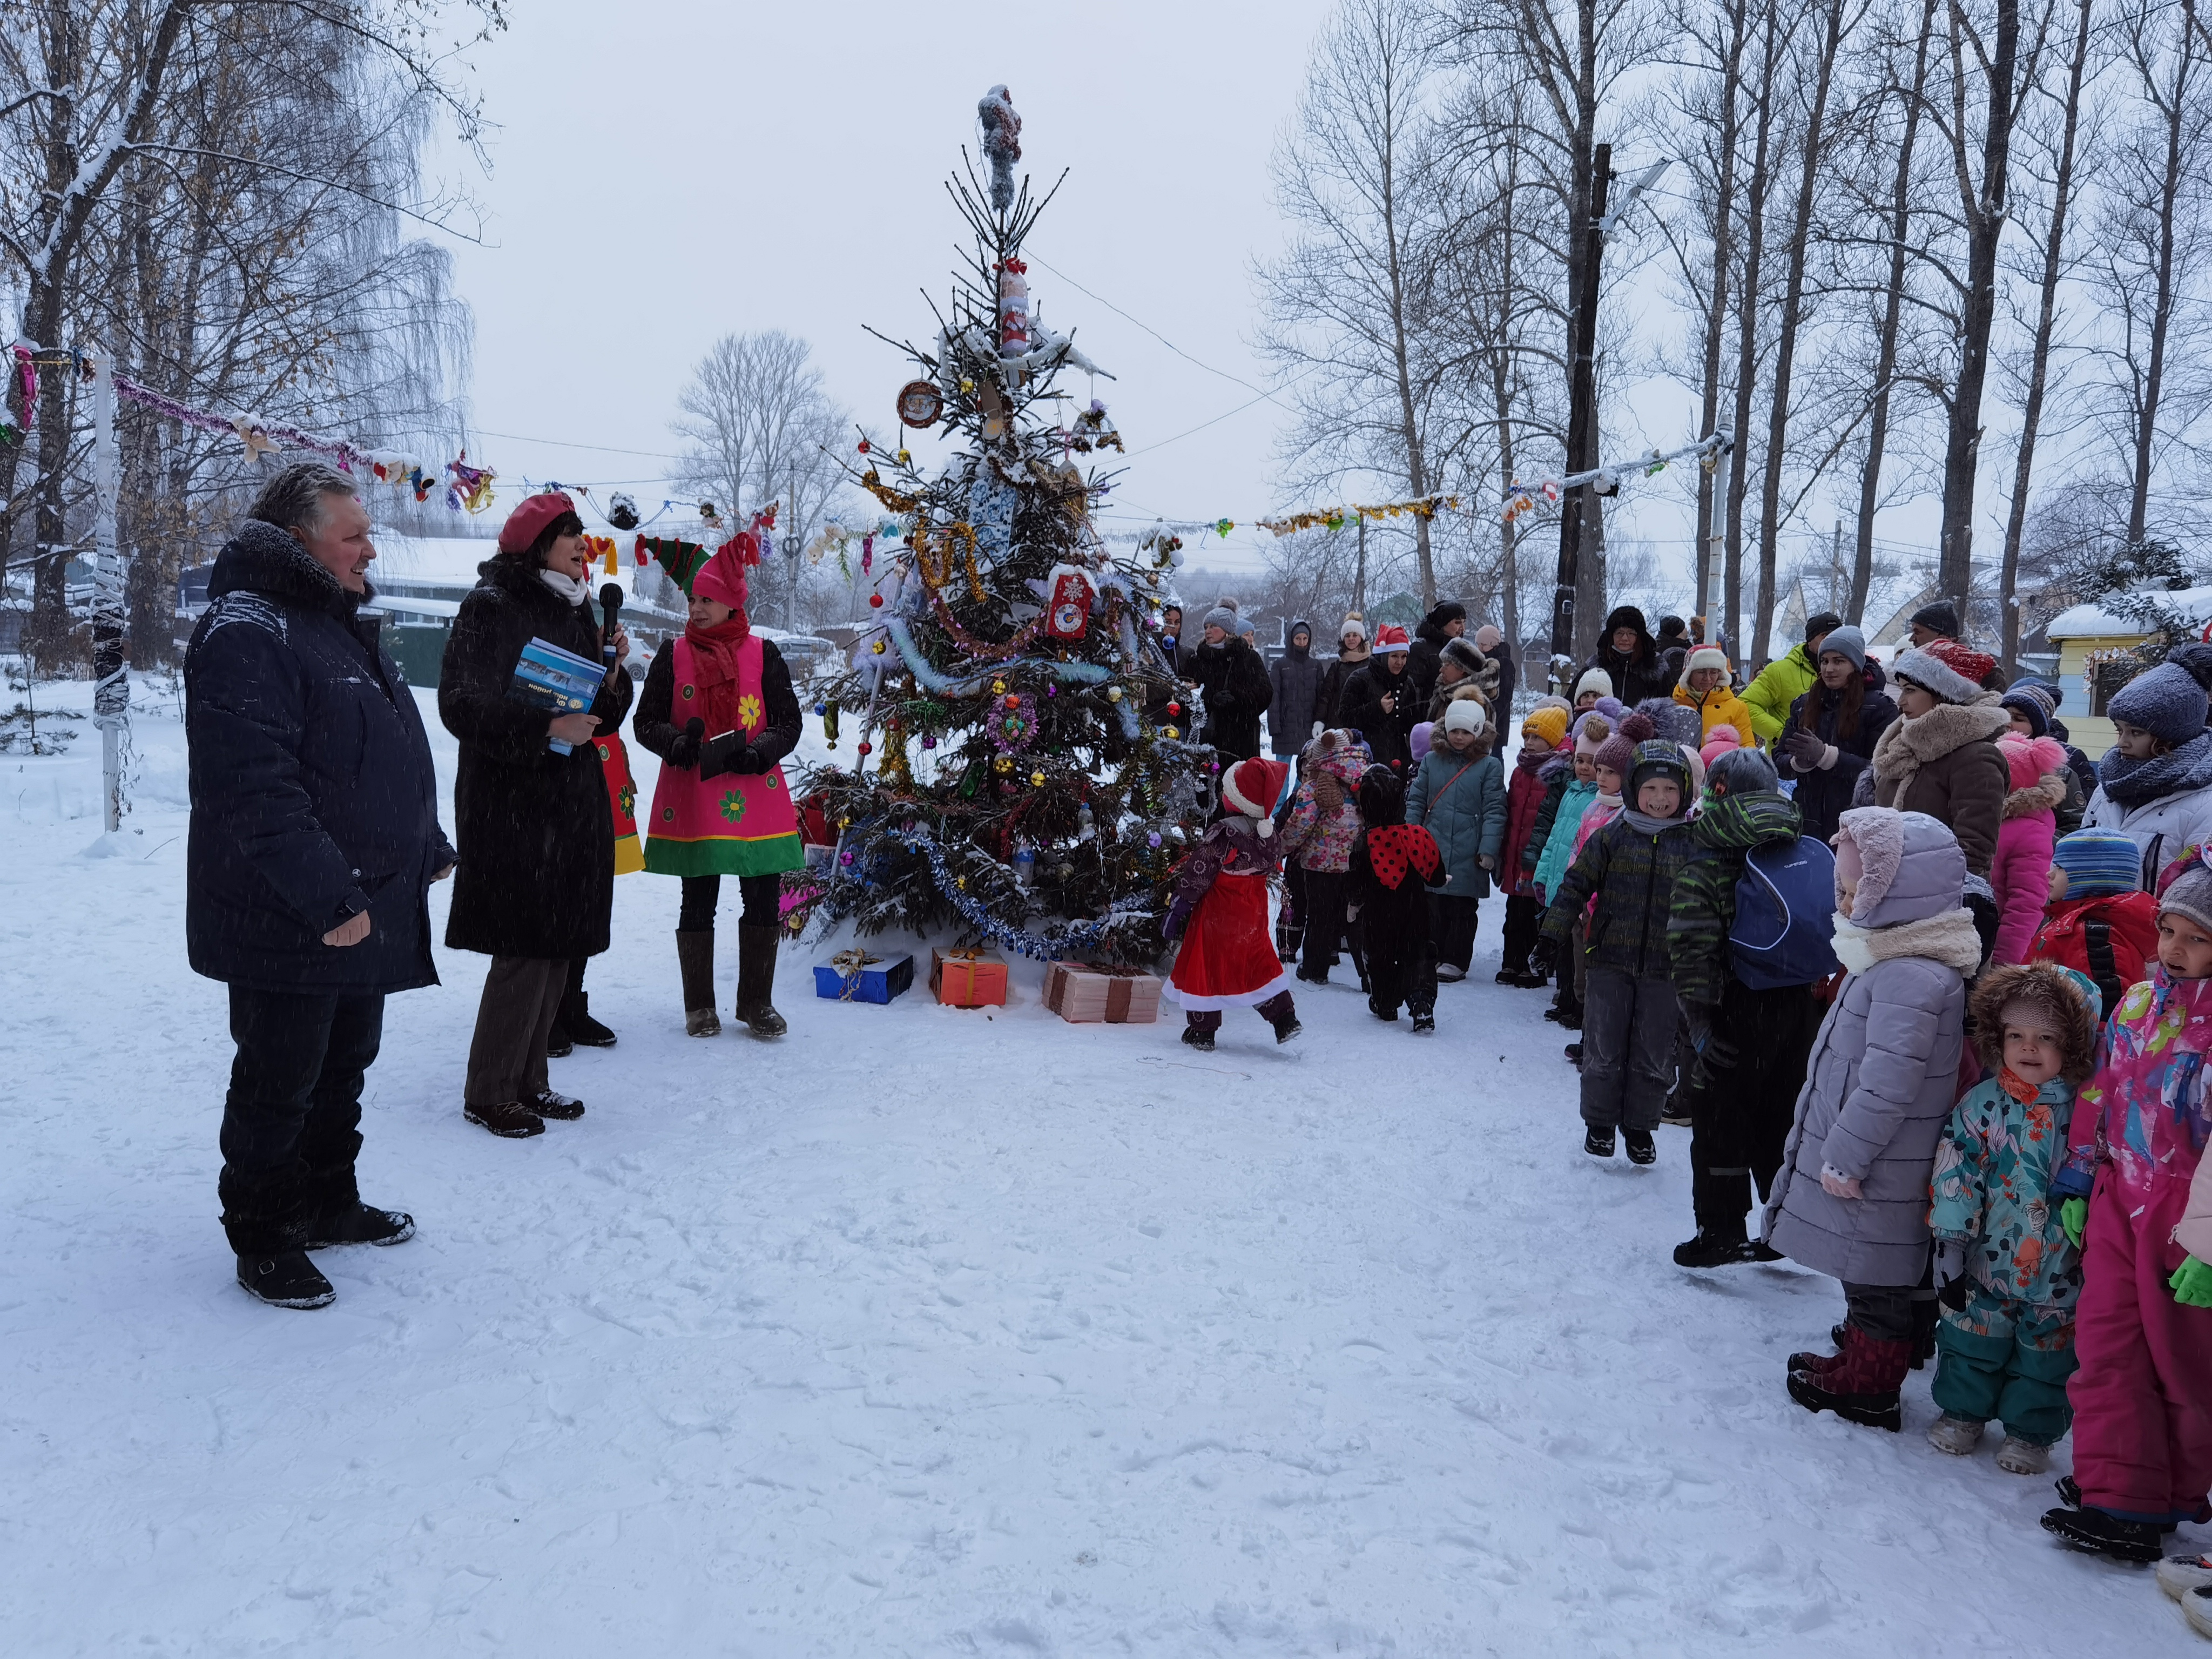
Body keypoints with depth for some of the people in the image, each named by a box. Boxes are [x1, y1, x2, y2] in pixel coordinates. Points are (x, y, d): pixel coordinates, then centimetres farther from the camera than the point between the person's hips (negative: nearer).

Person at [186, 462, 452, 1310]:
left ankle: (329, 1204, 36)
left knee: (342, 1070, 20)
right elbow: (252, 785, -27)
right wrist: (325, 895, -28)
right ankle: (261, 1240, 19)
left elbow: (396, 761, 24)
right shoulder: (244, 634, -18)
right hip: (287, 923, -9)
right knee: (278, 1085, 4)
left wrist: (427, 850, 23)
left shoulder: (344, 628, 14)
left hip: (365, 912, 9)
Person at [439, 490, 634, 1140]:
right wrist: (547, 727, -26)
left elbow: (603, 717, 17)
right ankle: (489, 1092, 6)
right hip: (511, 804, -8)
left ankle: (527, 1080, 22)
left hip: (572, 801, 8)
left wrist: (613, 671, -2)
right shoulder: (492, 605, -8)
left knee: (557, 946, 11)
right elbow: (461, 701, -18)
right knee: (524, 948, -7)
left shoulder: (574, 611, 15)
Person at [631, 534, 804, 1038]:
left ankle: (757, 1002, 17)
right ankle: (700, 1007, 18)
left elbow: (788, 723, 4)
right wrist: (677, 742, -14)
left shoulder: (763, 653, 5)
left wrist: (758, 753, -15)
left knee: (764, 900, 2)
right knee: (697, 902, 6)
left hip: (755, 794, 0)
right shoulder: (673, 654, 6)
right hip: (692, 797, 0)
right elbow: (645, 721, 7)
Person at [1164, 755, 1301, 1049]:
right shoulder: (1269, 833, 0)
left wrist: (1179, 907, -9)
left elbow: (1197, 876, -17)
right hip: (1253, 912, 6)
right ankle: (1285, 1019, 15)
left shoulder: (1221, 834, -21)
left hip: (1218, 915, -6)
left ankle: (1201, 1032, 11)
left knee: (1206, 965, 5)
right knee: (1258, 962, 19)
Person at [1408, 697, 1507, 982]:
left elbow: (1494, 812, -6)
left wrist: (1489, 850, -13)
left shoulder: (1490, 766, -2)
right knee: (1432, 907, 9)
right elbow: (1416, 801, 9)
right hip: (1432, 850, 3)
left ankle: (1455, 961, 15)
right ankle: (1432, 956, 20)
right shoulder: (1432, 760, 8)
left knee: (1462, 910, 5)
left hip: (1468, 857, -3)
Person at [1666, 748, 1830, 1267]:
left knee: (1721, 1121, 7)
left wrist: (1700, 1020, -17)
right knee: (1781, 1119, 17)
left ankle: (1722, 1232, 12)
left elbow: (1691, 952, -20)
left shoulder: (1703, 867, -13)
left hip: (1740, 1010, -6)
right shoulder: (1809, 854, 5)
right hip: (1799, 1008, 6)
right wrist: (1817, 996, 17)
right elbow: (1830, 930, 10)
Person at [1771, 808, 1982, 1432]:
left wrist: (1843, 1156, -20)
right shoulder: (1893, 959, 7)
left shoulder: (1909, 977, -26)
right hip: (1856, 1154, 10)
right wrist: (1838, 1151, 21)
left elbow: (1887, 1086, -28)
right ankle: (1860, 1359, 37)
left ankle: (1869, 1390, 20)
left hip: (1878, 1175, -10)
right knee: (1864, 1272, 23)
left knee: (1875, 1280, 6)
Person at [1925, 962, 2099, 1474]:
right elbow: (1955, 1176, -8)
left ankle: (2030, 1432, 31)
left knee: (2046, 1352, 13)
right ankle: (1962, 1411, 34)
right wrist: (1950, 1244, -11)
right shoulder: (1981, 1103, -8)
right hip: (1987, 1261, 1)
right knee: (1974, 1338, 14)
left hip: (2059, 1271, 0)